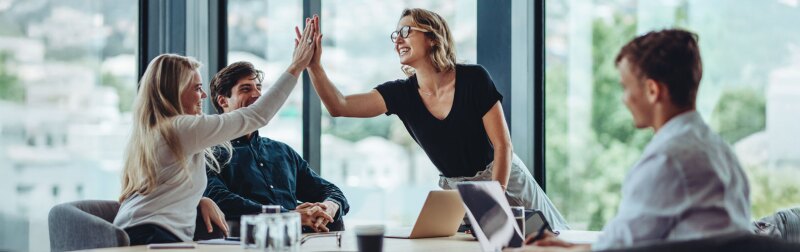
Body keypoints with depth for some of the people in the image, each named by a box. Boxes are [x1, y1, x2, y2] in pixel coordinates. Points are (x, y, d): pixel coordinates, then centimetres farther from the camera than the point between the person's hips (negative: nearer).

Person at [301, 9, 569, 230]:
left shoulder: (473, 78, -17)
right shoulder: (401, 93, -7)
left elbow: (503, 145, -16)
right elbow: (339, 106, -18)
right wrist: (314, 66, -31)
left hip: (504, 181, -3)